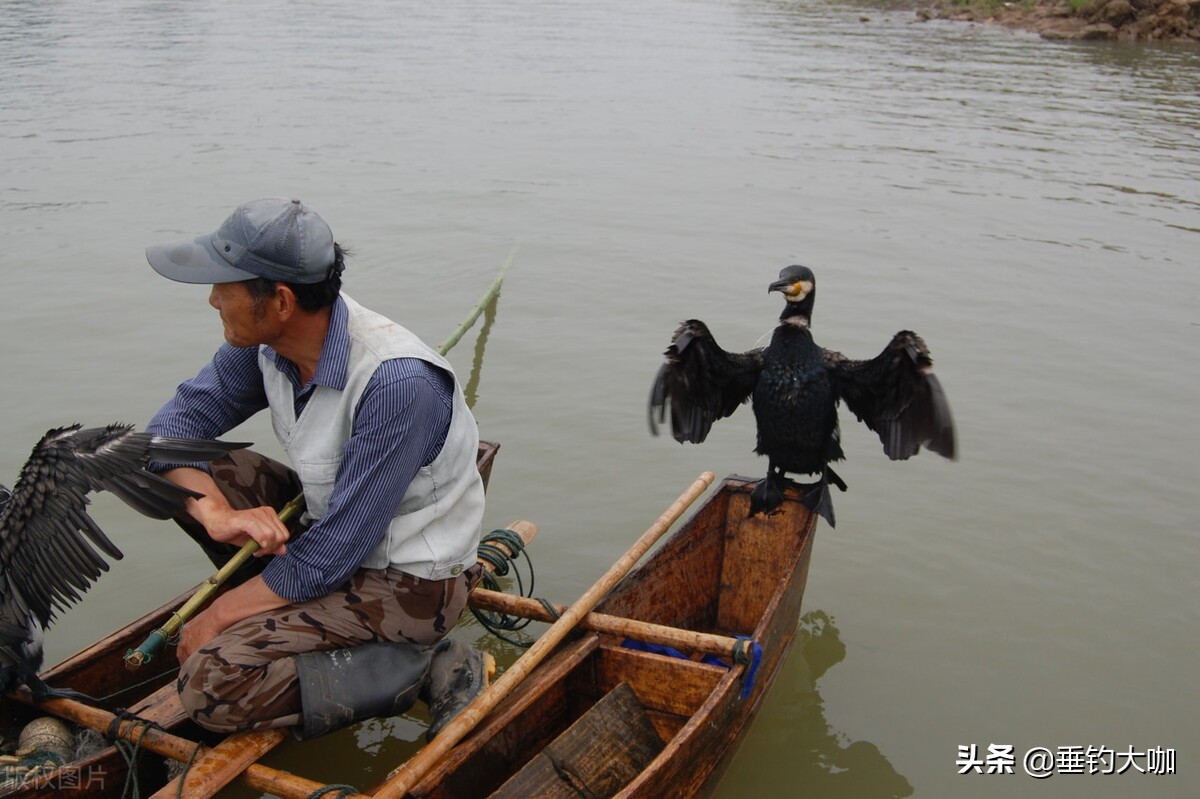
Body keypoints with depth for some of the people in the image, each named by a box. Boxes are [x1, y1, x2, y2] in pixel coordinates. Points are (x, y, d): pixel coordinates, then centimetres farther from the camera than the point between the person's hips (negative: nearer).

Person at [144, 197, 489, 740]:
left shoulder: (399, 383, -32)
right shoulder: (267, 344, -8)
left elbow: (329, 557, -26)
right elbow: (172, 425, 0)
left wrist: (213, 619, -13)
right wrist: (216, 513, -21)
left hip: (411, 583, -8)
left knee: (211, 685, -19)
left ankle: (427, 668, -8)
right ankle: (293, 625, 7)